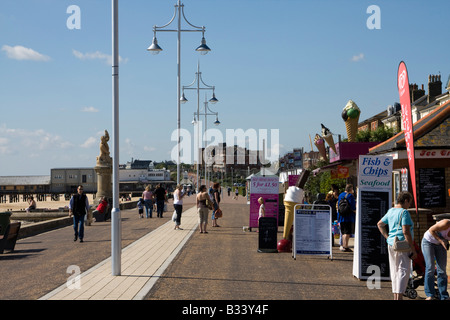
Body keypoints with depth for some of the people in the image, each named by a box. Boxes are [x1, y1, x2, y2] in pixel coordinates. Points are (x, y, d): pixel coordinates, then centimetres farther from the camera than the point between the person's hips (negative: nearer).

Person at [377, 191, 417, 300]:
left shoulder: (390, 211, 13)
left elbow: (380, 224, 24)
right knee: (404, 270, -8)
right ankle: (399, 297, -17)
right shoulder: (404, 212, -12)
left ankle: (395, 297, 19)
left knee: (395, 271, 14)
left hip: (391, 245, 8)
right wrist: (413, 249, -15)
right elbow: (406, 232, -19)